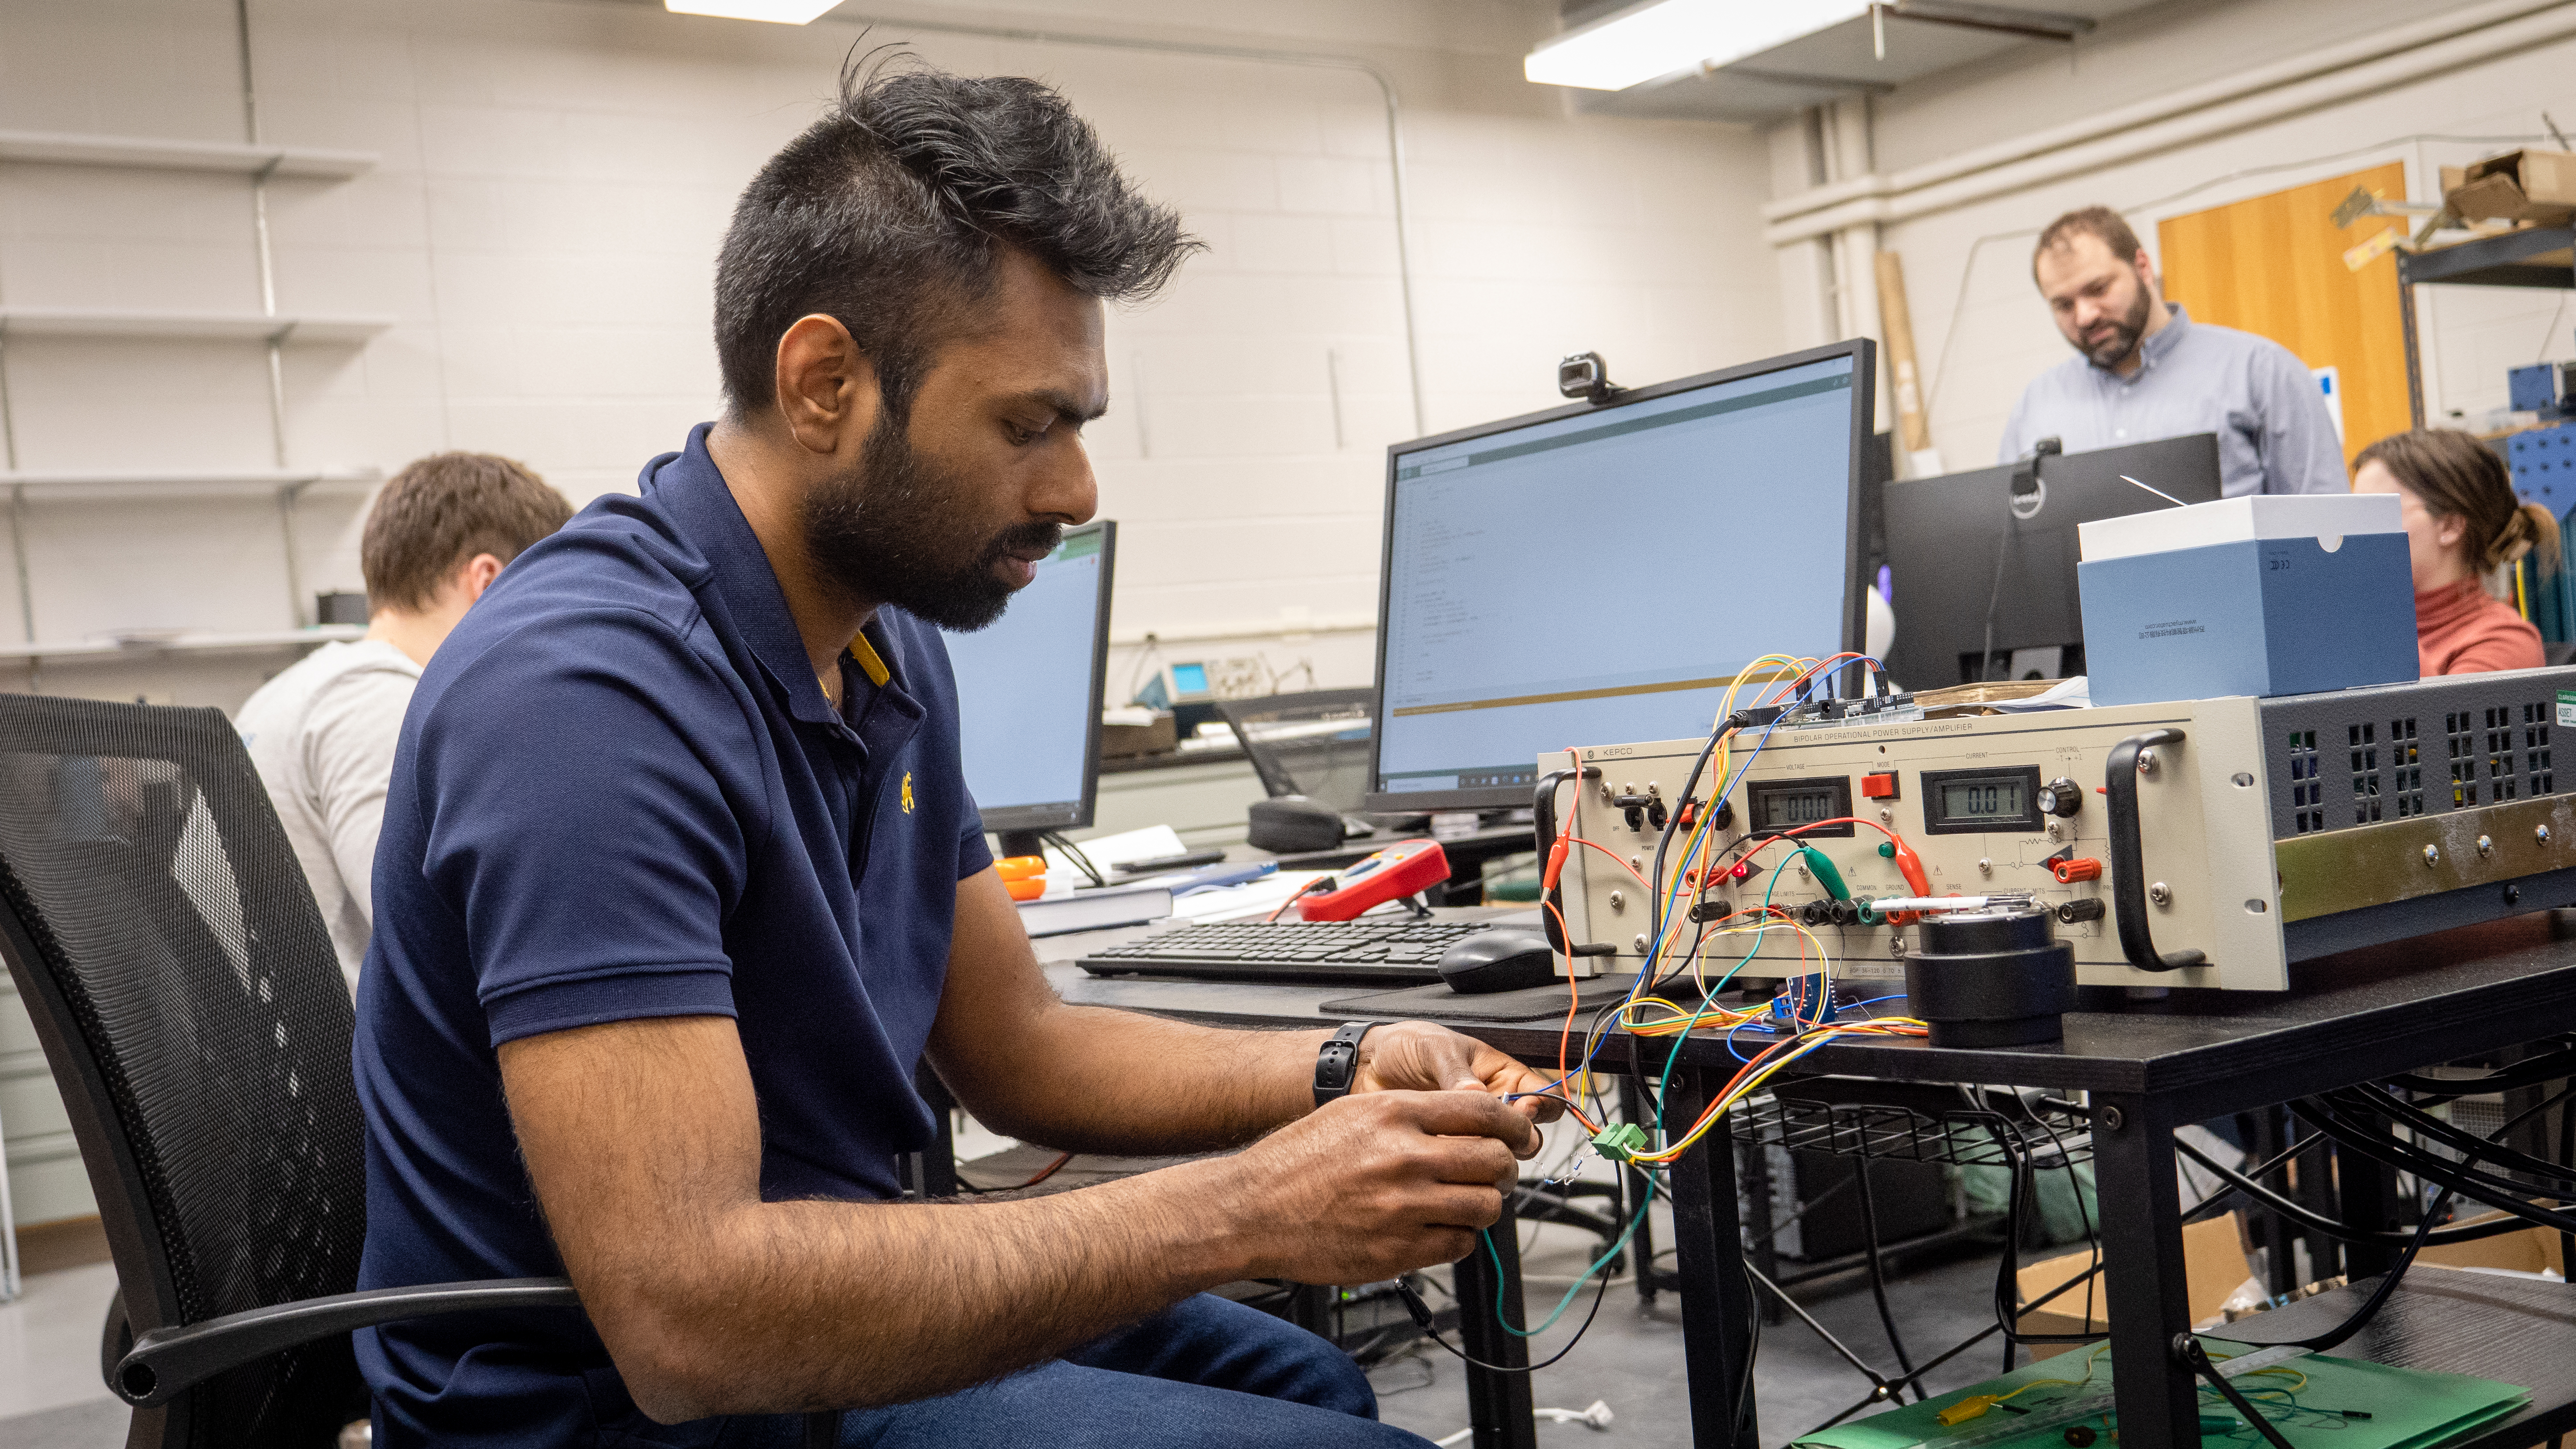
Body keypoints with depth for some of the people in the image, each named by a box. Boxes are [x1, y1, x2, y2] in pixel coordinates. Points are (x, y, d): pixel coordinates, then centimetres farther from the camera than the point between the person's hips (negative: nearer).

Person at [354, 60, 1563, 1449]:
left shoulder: (888, 644, 2)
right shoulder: (589, 693, -28)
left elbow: (1014, 1043, 9)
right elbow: (686, 1317, -34)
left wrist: (1344, 1072, -7)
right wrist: (1239, 1214, -29)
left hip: (812, 1311, 9)